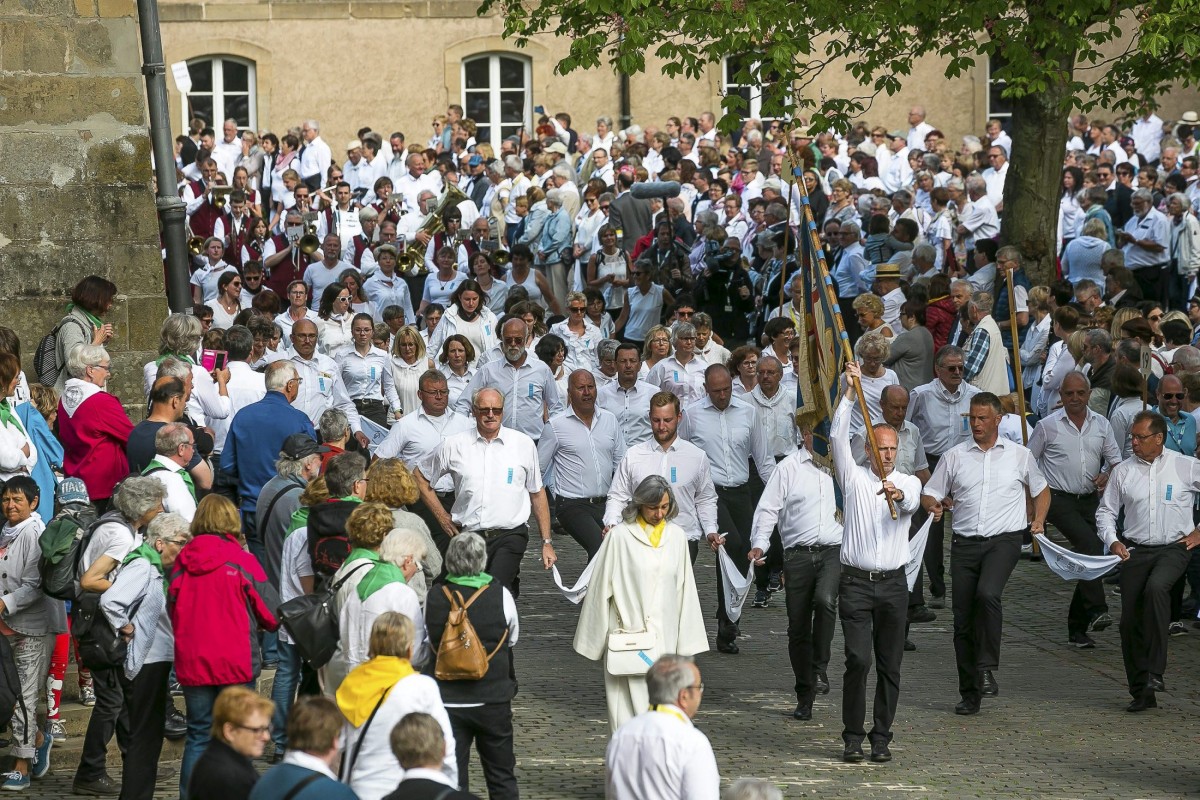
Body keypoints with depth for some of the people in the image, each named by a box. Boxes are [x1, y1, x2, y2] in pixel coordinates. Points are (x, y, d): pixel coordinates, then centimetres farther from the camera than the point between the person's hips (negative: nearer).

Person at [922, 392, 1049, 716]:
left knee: (987, 594, -30)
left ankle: (987, 667, -18)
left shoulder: (1020, 455, 10)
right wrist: (933, 505, -10)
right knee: (963, 618, 1)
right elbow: (930, 493, 13)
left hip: (1004, 540, -2)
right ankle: (969, 693, 9)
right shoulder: (954, 456, 11)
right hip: (965, 543, 3)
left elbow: (1041, 489, 24)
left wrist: (1038, 519, 8)